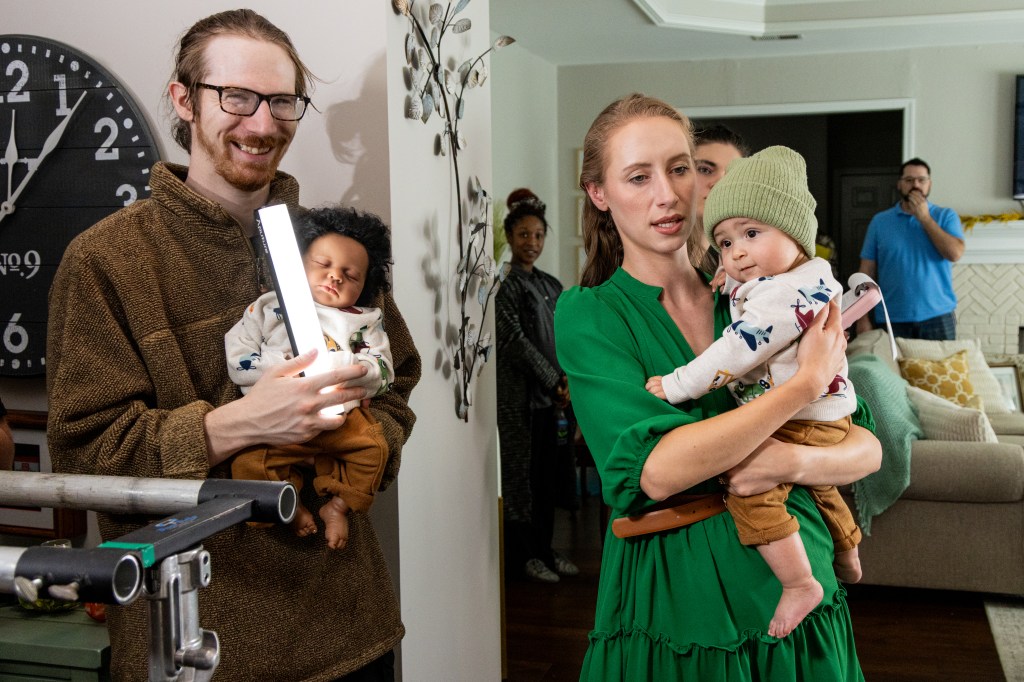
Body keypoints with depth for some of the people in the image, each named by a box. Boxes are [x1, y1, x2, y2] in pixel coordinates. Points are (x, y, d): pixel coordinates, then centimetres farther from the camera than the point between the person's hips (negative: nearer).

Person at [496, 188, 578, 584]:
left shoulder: (550, 285, 13)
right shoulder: (505, 286, -8)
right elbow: (515, 342, -14)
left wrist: (566, 382, -2)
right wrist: (554, 382, -14)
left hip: (549, 393, 7)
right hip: (519, 393, -7)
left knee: (547, 473, 11)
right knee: (521, 471, -1)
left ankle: (545, 550, 21)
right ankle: (524, 556, 8)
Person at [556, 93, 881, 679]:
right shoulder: (589, 314, -9)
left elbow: (869, 448, 0)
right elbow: (655, 469, -24)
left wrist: (794, 462, -21)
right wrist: (807, 383, -21)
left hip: (796, 596, 4)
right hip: (672, 614, -3)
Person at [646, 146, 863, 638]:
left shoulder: (791, 292, -27)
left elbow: (739, 350, -31)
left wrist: (675, 386, -24)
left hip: (806, 424, -11)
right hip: (819, 421, 11)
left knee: (749, 488, -25)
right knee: (817, 486, 32)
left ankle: (799, 584, -16)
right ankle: (847, 558, 55)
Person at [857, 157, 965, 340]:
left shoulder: (946, 216, 6)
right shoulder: (880, 221, 6)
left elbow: (955, 253, -11)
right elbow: (867, 271, 4)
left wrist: (924, 217, -9)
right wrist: (862, 317, -4)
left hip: (937, 316, 0)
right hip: (892, 320, 0)